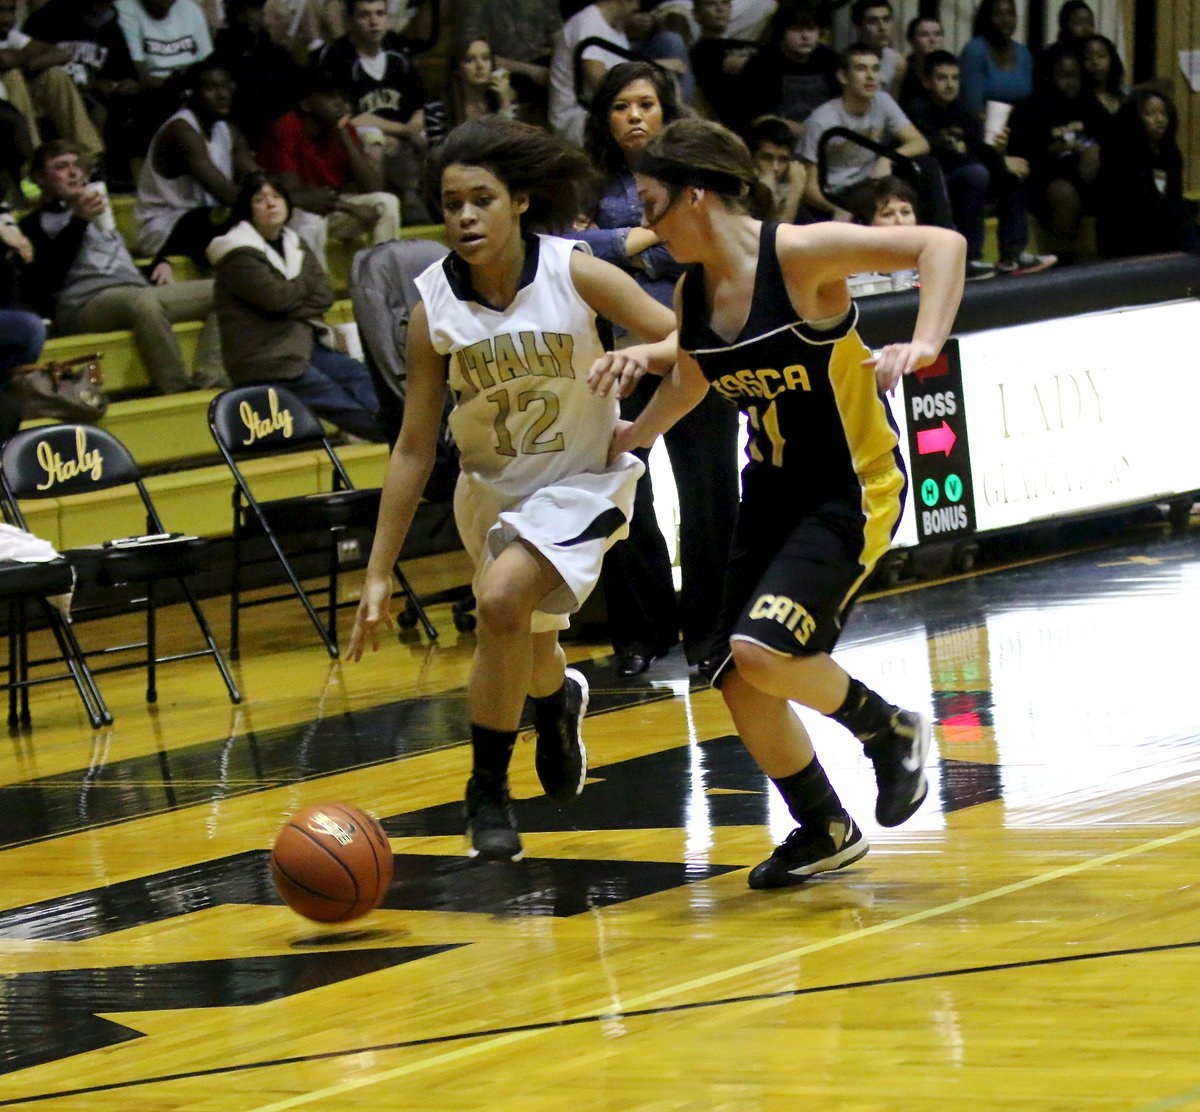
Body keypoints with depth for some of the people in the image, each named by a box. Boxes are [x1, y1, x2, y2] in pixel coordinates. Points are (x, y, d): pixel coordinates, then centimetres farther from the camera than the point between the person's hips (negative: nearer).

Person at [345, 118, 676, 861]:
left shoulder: (575, 274, -20)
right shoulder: (435, 305, -14)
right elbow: (415, 448, -8)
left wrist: (641, 359, -38)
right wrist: (379, 574, -9)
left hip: (582, 483, -4)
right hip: (493, 489, 4)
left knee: (502, 600, -25)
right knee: (530, 646, 16)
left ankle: (489, 790, -7)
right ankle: (560, 699, 55)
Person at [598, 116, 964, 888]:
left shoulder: (798, 255, -21)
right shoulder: (694, 294, 1)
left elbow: (941, 244, -25)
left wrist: (924, 343, -37)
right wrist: (638, 435, 29)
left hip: (854, 490, -8)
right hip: (774, 494, 8)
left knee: (763, 651, -24)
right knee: (741, 686, 5)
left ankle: (889, 730, 3)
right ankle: (825, 830, 27)